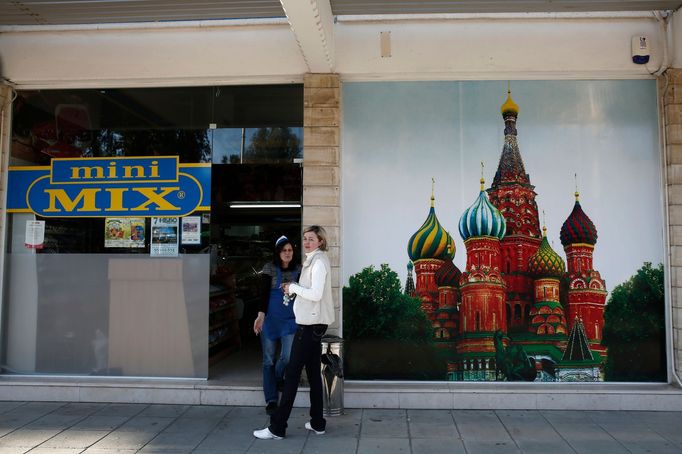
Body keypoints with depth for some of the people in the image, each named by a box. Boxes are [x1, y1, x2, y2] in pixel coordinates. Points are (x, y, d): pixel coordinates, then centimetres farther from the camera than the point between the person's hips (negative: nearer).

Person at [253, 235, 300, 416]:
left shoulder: (298, 270, 6)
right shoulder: (269, 268, -2)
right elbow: (263, 293, -8)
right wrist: (260, 315, -17)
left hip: (290, 320, 2)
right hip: (270, 318, -1)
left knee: (289, 356, -8)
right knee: (269, 359, 4)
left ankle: (277, 377, 27)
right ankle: (271, 401, 14)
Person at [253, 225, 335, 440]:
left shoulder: (319, 261, -13)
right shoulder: (314, 260, 16)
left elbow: (316, 294, -22)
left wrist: (293, 287, -12)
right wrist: (294, 288, 6)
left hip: (310, 324, -10)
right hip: (312, 323, 10)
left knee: (292, 374, -5)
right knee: (313, 373, 13)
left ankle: (277, 428, 1)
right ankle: (317, 423, 21)